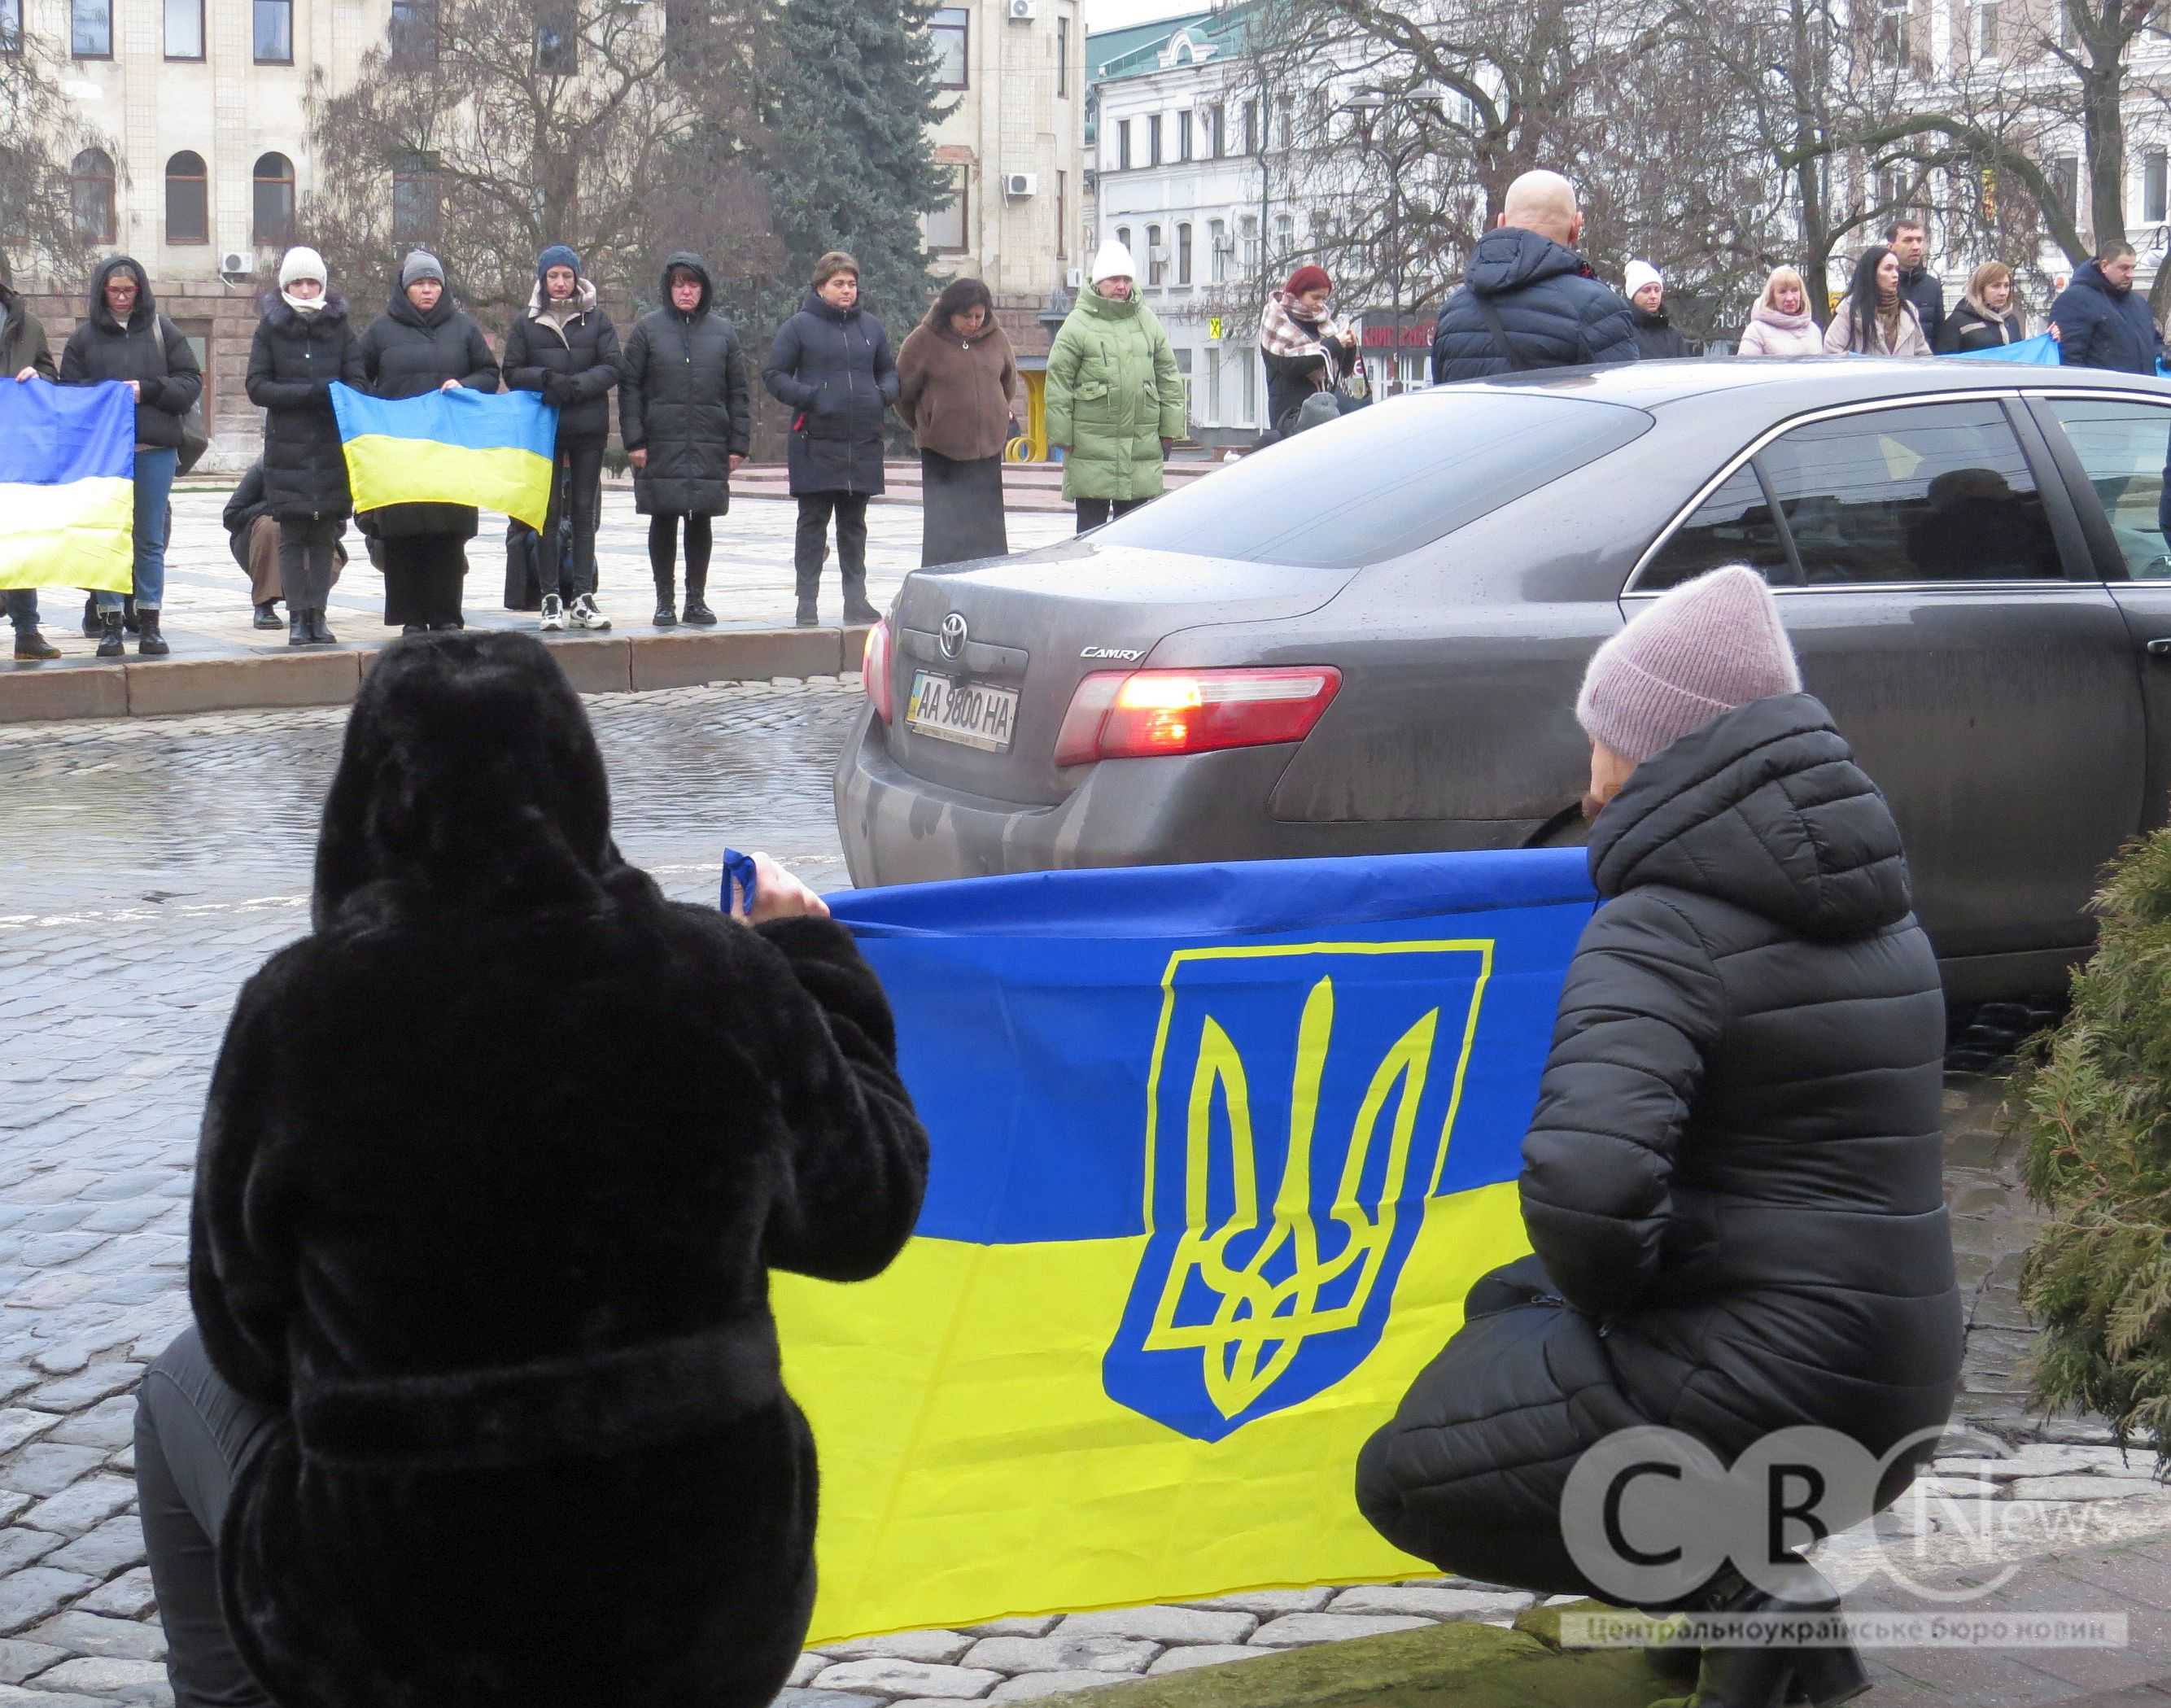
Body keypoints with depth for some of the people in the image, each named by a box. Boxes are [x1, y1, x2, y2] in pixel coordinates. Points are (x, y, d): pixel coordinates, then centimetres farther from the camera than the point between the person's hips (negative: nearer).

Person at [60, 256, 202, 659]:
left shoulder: (162, 330, 6)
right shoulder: (84, 337, 5)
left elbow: (190, 383, 3)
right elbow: (68, 391, 6)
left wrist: (148, 390, -10)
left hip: (156, 449, 0)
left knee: (151, 539, 5)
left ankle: (149, 624, 11)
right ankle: (109, 625, 6)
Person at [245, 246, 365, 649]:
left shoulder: (339, 325, 7)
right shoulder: (271, 327, 4)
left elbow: (358, 384, 3)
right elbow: (257, 388, -1)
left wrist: (325, 394, -16)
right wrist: (310, 392, -13)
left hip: (332, 448, 1)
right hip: (287, 449, -1)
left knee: (324, 535, 2)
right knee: (292, 536, -2)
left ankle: (318, 615, 7)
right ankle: (297, 617, 1)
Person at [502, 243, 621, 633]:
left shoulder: (597, 320, 6)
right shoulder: (526, 323, 6)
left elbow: (612, 368, -1)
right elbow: (512, 373, 3)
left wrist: (576, 385, -16)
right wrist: (546, 379, -16)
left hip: (589, 428, 1)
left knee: (585, 512, 2)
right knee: (548, 513, 0)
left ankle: (582, 597, 4)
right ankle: (552, 597, 4)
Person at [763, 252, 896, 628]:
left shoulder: (871, 327, 11)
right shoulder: (799, 326, -2)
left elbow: (889, 371, 21)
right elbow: (774, 375, -2)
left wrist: (884, 394, -1)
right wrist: (808, 397, -15)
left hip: (863, 442, 4)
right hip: (815, 442, -4)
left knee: (854, 525, 11)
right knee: (813, 523, 0)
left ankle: (856, 600, 17)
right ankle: (807, 603, 4)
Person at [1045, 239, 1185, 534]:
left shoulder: (1147, 321, 11)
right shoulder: (1078, 324, -4)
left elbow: (1168, 375, 15)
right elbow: (1058, 382, -5)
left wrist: (1169, 429, 10)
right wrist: (1062, 436, -8)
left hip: (1142, 442, 4)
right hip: (1092, 444, -4)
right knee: (1092, 523, 2)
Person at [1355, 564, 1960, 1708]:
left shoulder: (1661, 930, -17)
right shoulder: (1871, 907, 9)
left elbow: (1586, 1181, -32)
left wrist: (1607, 1300, -10)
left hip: (1766, 1389, -9)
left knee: (1407, 1476, 6)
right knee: (1510, 1310, 28)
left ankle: (1749, 1592, -3)